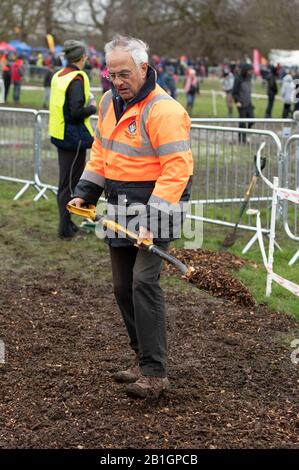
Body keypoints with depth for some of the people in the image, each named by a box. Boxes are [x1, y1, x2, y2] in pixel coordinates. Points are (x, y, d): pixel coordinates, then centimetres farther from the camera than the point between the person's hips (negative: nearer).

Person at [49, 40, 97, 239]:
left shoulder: (58, 76, 7)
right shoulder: (77, 78, -18)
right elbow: (77, 112, -24)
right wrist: (92, 108, -7)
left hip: (59, 134, 8)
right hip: (74, 137, -8)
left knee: (64, 180, 16)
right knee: (71, 182, 0)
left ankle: (66, 224, 26)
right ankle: (66, 228, 5)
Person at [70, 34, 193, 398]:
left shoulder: (163, 110, -19)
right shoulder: (110, 102, 9)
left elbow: (175, 170, -24)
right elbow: (100, 151, 20)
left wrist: (152, 219, -29)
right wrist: (84, 193, 11)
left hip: (155, 207, -9)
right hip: (120, 209, 9)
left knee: (143, 282, -17)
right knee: (123, 287, 12)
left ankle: (154, 373, -13)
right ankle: (142, 358, 24)